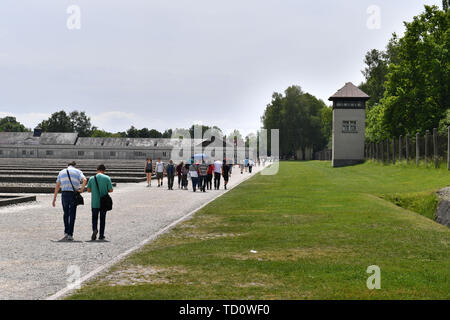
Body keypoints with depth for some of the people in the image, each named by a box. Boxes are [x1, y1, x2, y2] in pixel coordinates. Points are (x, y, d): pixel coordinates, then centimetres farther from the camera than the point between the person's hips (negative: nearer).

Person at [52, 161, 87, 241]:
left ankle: (66, 232, 13)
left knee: (66, 214, 19)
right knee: (72, 214, 4)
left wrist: (54, 199, 8)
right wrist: (81, 190, -9)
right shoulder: (78, 172, 6)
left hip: (64, 194, 2)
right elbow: (85, 180, -15)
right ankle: (70, 235, 0)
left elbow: (57, 186, 9)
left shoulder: (62, 172, 15)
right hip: (74, 195, -2)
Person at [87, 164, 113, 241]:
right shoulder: (107, 178, -4)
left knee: (94, 218, 9)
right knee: (102, 218, 10)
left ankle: (94, 229, -18)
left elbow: (88, 190, 2)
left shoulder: (92, 178, 0)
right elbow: (111, 190, -5)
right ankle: (101, 235, 12)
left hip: (94, 202, 0)